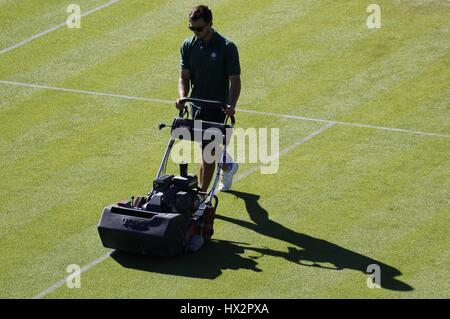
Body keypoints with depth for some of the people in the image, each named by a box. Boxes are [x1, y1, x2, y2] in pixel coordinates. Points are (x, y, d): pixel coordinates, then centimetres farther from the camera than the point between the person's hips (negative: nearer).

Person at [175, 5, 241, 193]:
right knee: (206, 147, 20)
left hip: (218, 107, -5)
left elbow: (235, 80, -13)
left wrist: (231, 105, -28)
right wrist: (182, 97, -17)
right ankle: (228, 166, 49)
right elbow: (184, 77, 2)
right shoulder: (188, 46, 0)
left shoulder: (227, 48, -13)